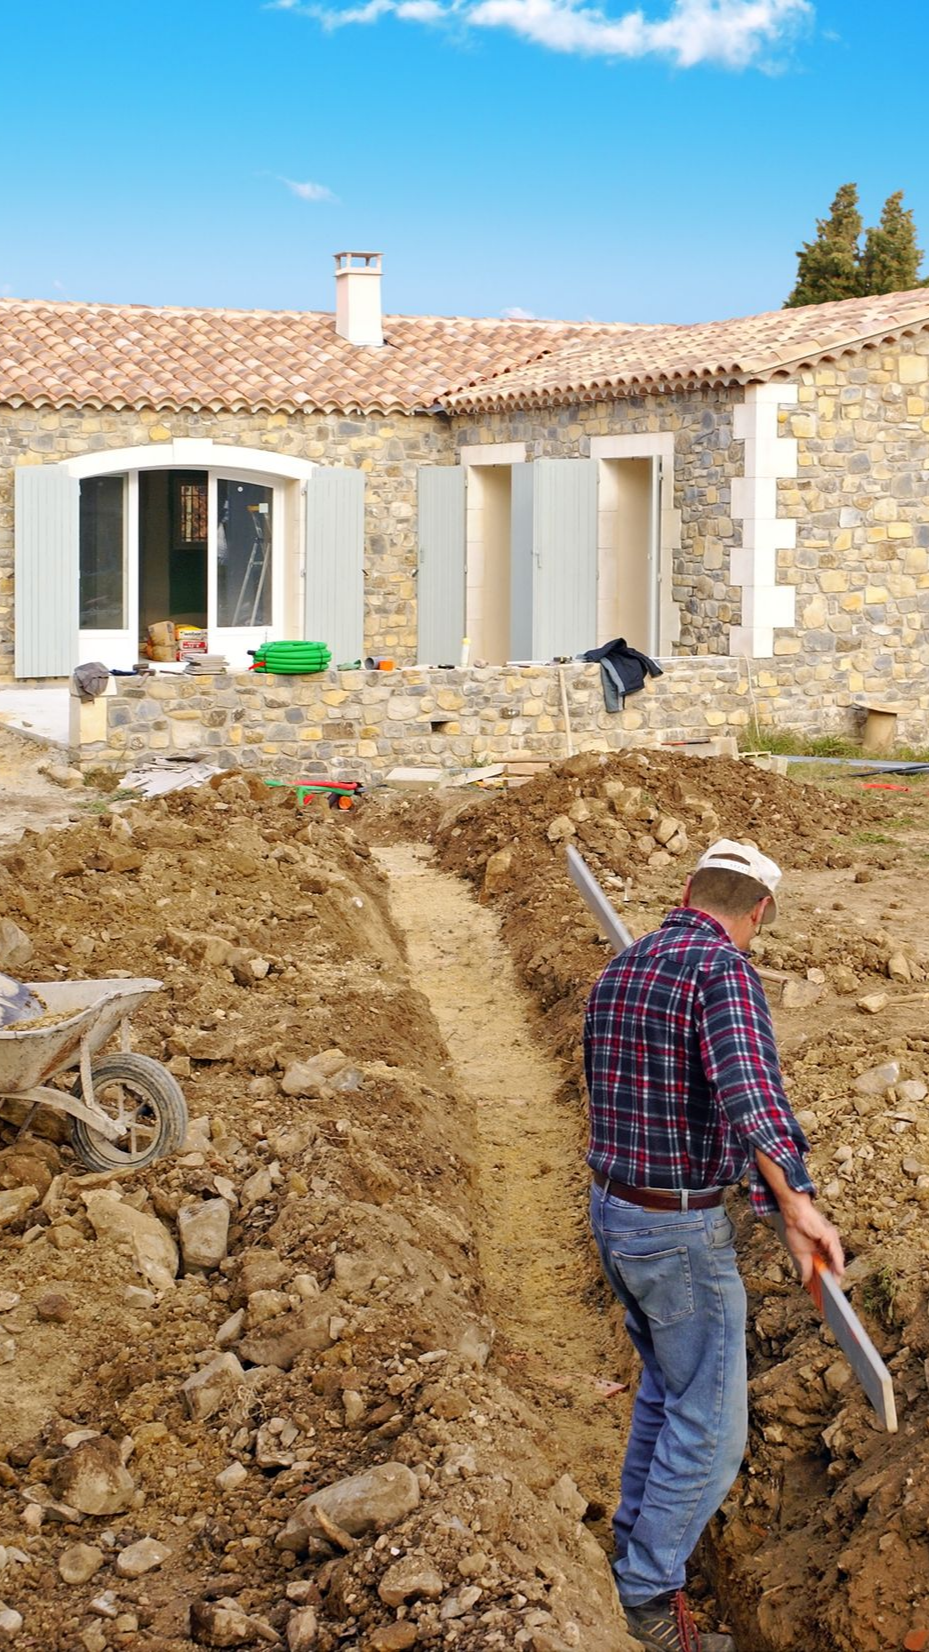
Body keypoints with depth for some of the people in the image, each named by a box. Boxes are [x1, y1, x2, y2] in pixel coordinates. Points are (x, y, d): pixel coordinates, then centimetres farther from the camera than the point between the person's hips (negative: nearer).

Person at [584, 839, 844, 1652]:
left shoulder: (618, 972, 7)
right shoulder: (723, 968, -20)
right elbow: (747, 1087, -38)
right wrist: (795, 1204, -41)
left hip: (612, 1210, 9)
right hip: (681, 1233, -9)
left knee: (669, 1380, 28)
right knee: (709, 1422, 6)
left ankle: (639, 1526, 41)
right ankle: (650, 1587, 16)